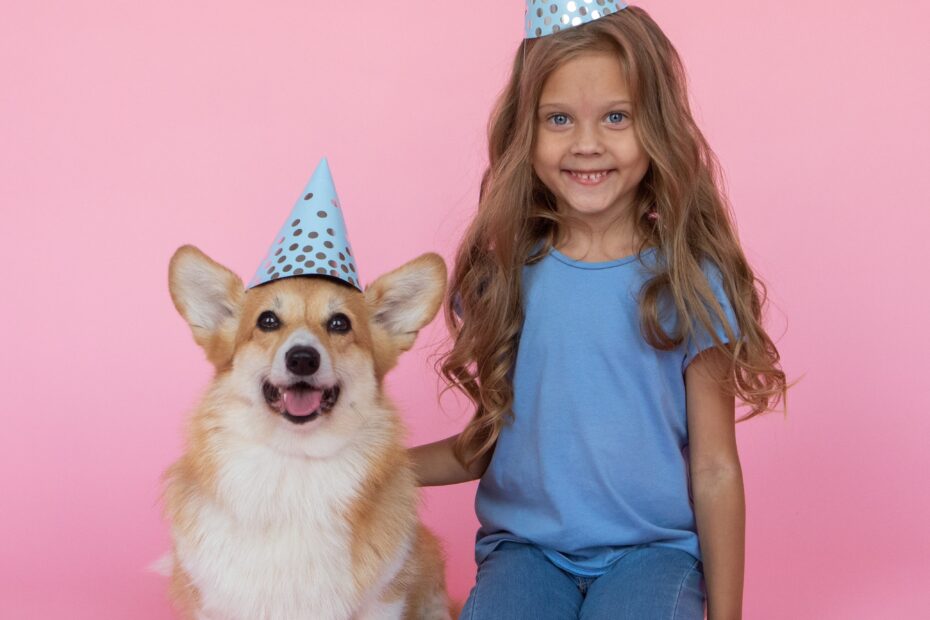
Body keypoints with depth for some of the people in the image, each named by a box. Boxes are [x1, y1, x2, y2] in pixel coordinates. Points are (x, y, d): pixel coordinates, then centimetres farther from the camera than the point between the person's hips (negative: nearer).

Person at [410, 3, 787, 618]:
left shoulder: (689, 282, -5)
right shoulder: (507, 276, 2)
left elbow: (715, 470, -2)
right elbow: (492, 439, 11)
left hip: (655, 548, -1)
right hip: (526, 545, 2)